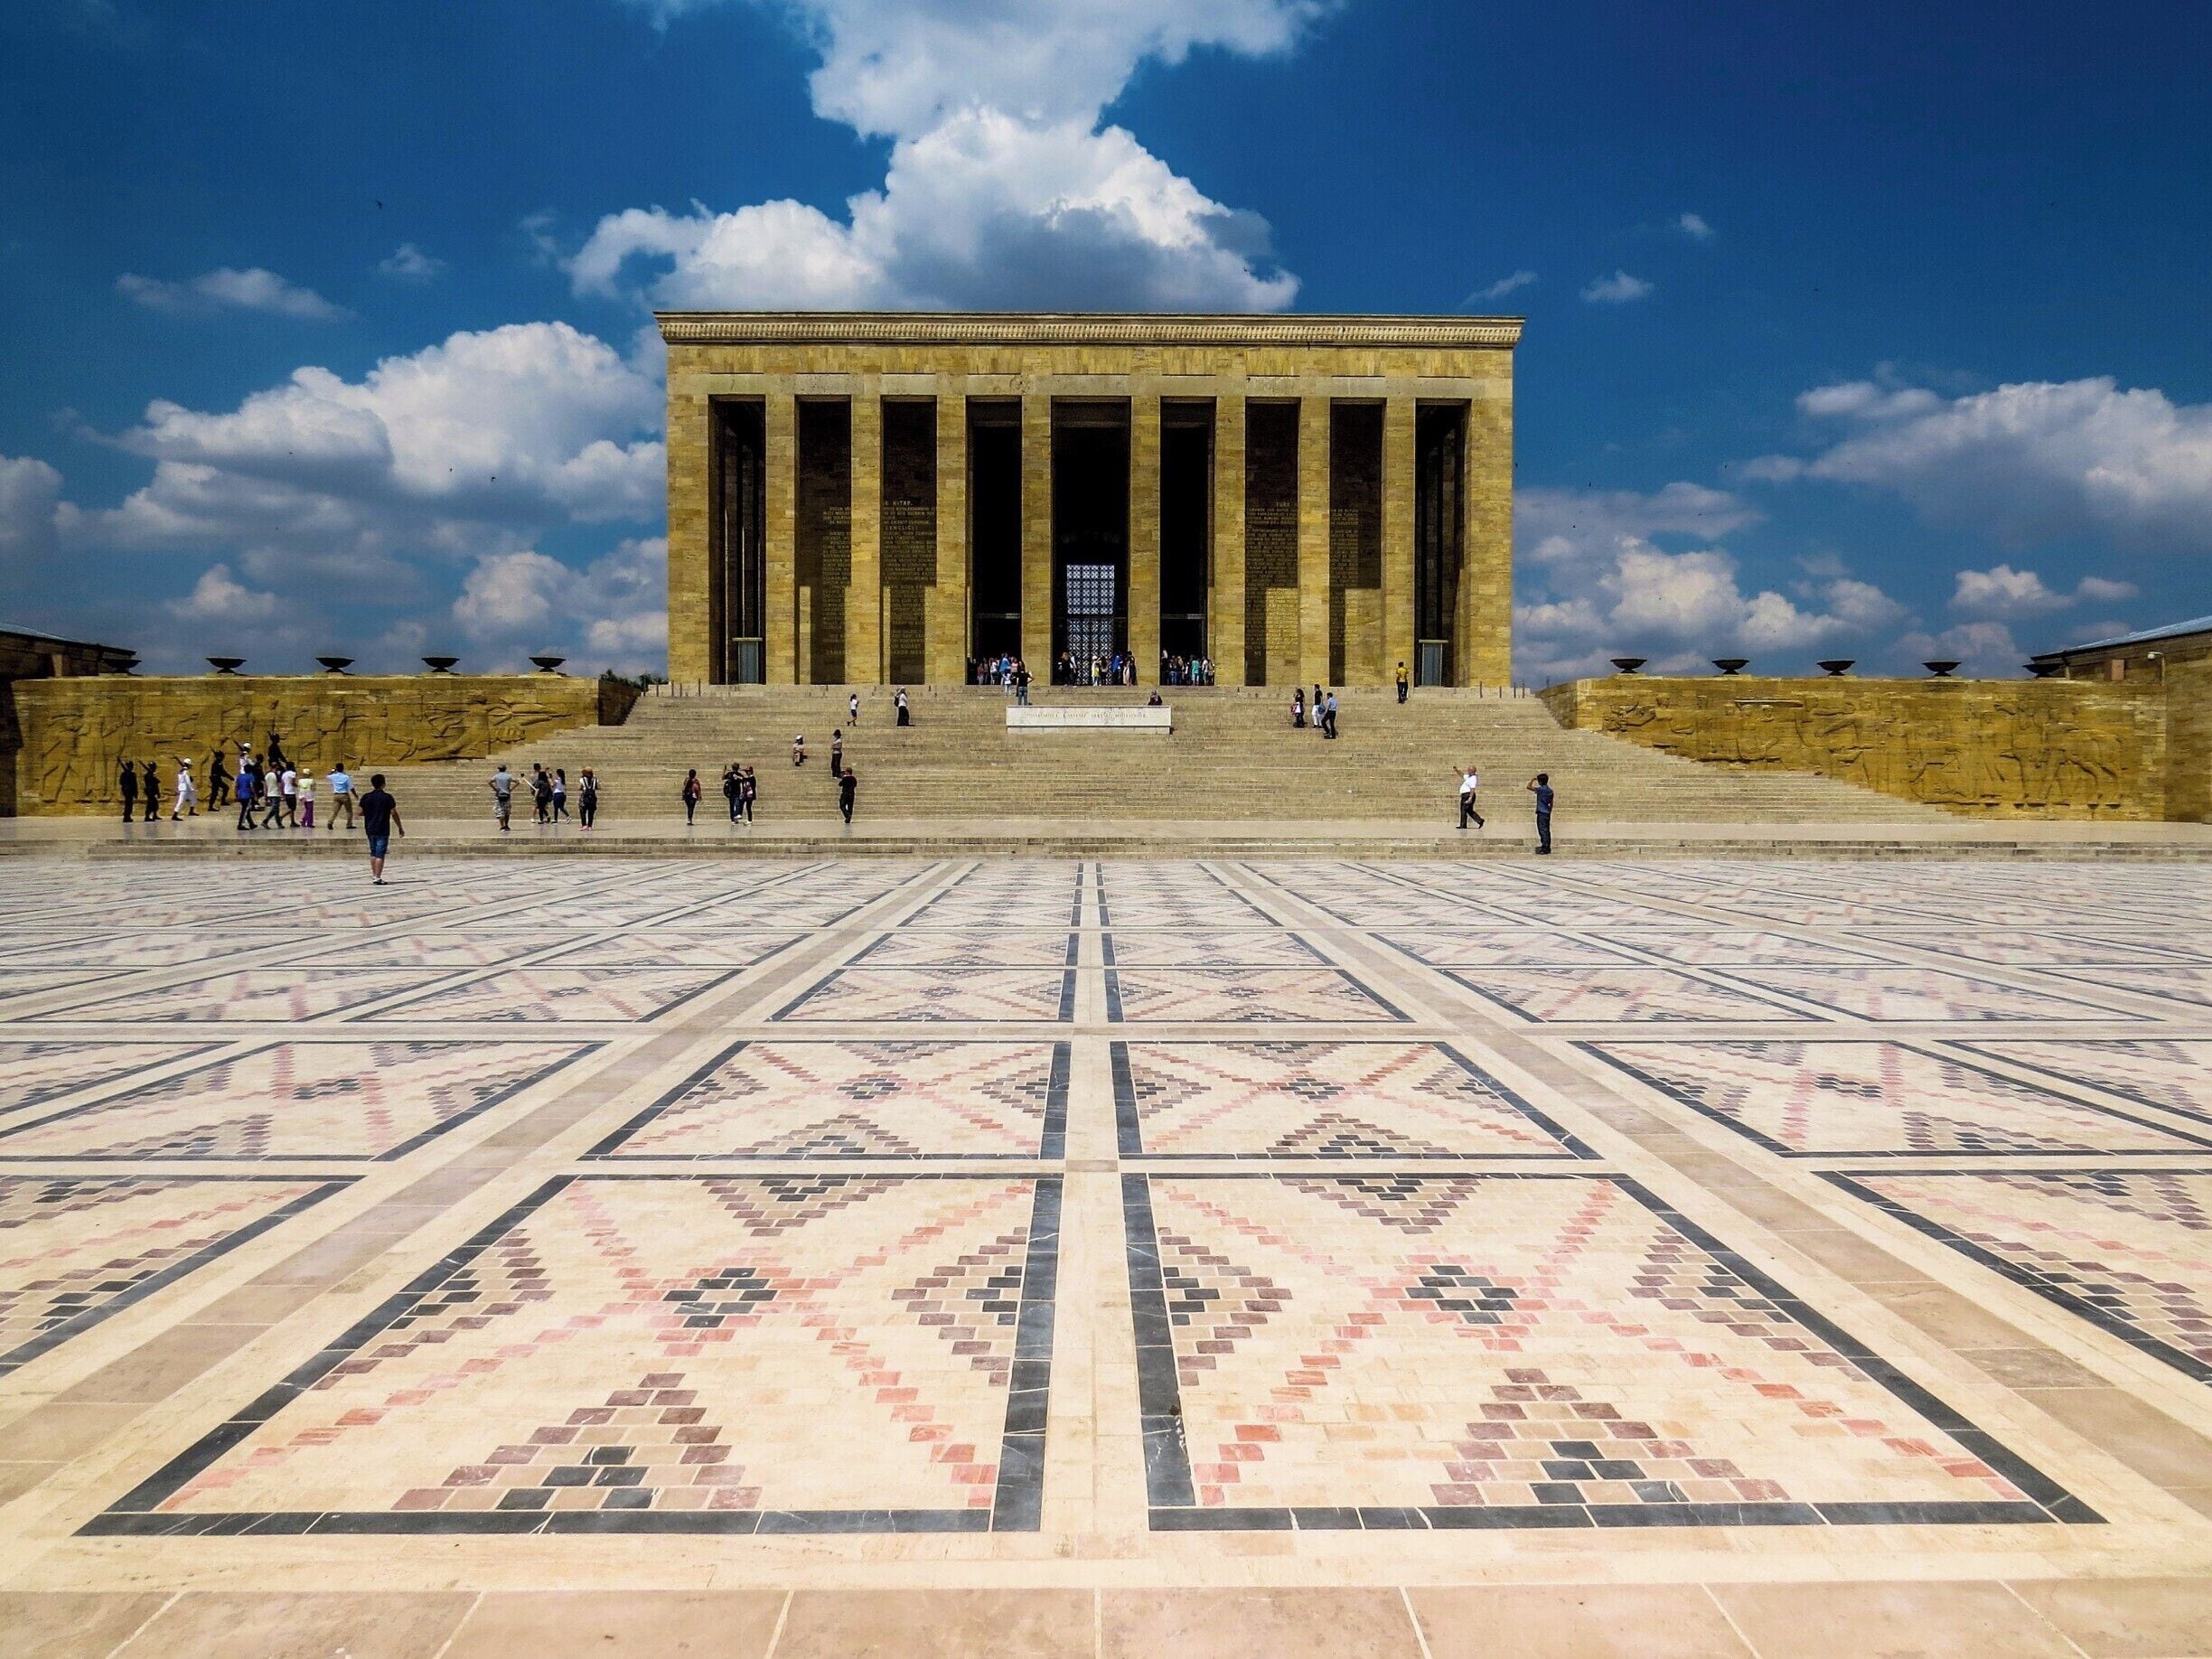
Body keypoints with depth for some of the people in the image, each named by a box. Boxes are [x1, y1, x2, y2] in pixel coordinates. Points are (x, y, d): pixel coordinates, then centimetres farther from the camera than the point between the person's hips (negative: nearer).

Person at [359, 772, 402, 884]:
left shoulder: (366, 797, 2)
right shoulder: (387, 797, -10)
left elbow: (360, 812, 4)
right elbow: (394, 813, -10)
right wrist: (400, 827, -1)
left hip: (370, 829, 5)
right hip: (382, 830, -5)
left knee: (373, 853, 18)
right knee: (380, 854, -5)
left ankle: (374, 875, 23)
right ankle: (378, 878, -9)